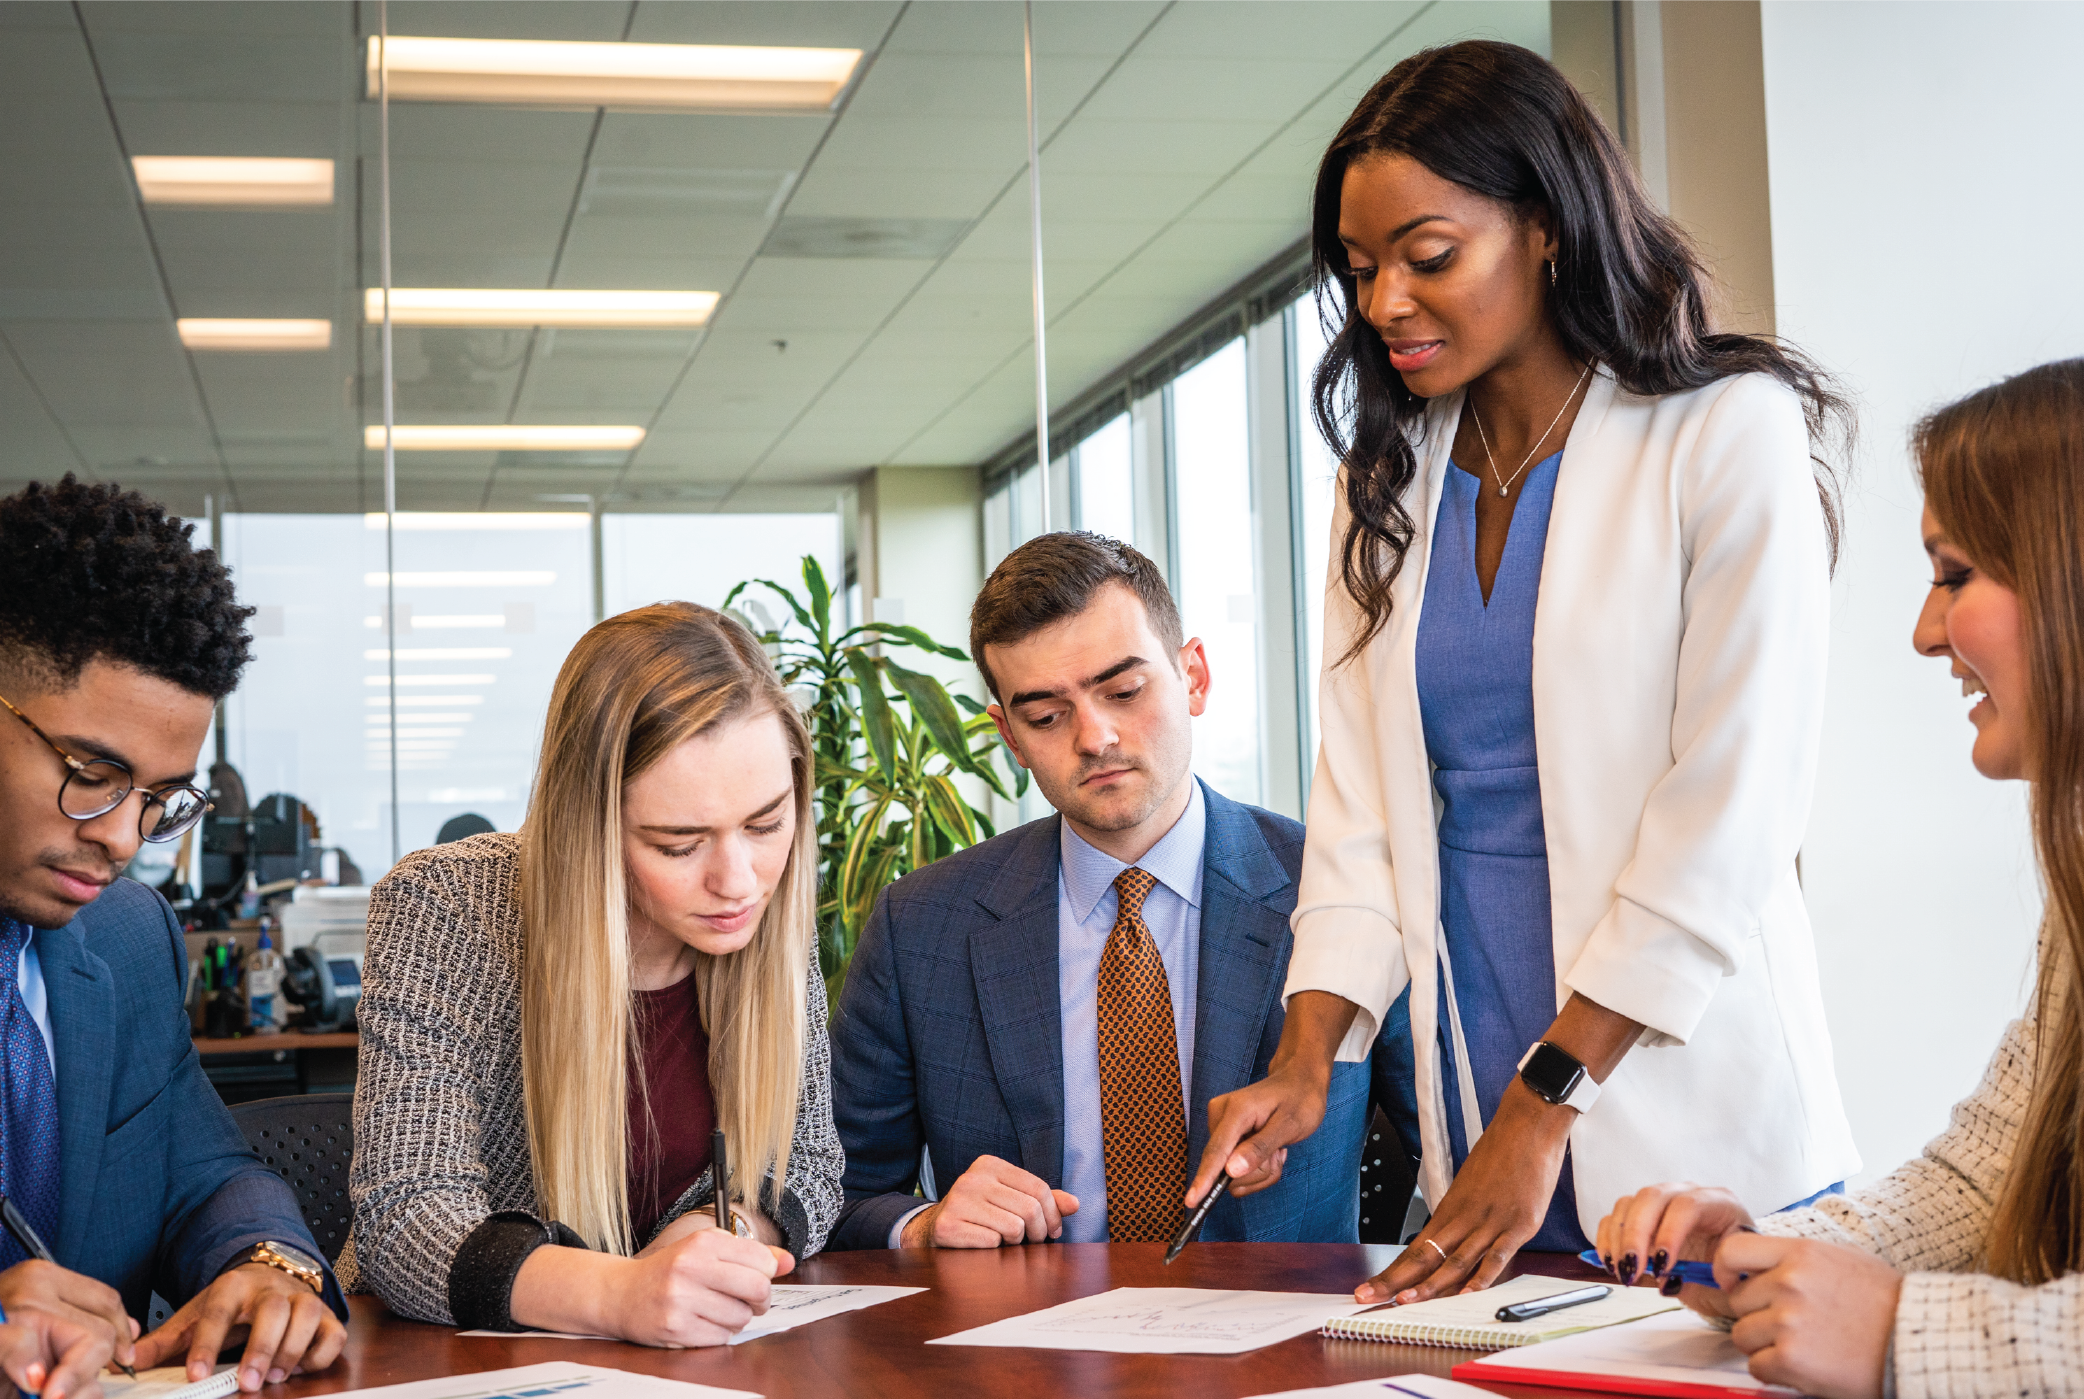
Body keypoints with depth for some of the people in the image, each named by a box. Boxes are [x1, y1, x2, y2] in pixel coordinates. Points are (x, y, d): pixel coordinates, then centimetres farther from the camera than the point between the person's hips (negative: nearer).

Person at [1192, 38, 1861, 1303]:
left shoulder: (1726, 437, -7)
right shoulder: (1390, 479, 11)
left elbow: (1729, 811, -12)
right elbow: (1360, 795, 8)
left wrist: (1547, 1104, -15)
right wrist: (1307, 1061, -6)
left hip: (1682, 1121, -4)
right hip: (1484, 1108, 4)